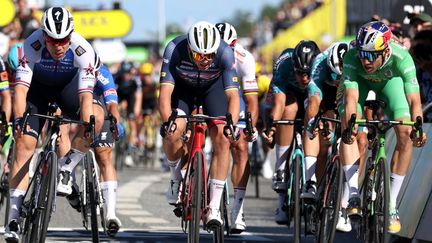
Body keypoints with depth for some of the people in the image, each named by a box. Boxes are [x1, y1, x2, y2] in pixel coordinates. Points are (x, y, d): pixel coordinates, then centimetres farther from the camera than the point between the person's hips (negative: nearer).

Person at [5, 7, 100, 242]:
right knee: (24, 142, -17)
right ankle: (14, 215, -18)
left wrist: (87, 129, -49)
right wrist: (19, 119, -54)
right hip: (37, 87, -1)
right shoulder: (32, 45, -34)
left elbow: (85, 95, -37)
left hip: (67, 87, 1)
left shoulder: (83, 50, -33)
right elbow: (21, 87, -39)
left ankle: (65, 170, -6)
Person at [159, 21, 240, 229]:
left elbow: (233, 95, -36)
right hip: (182, 86, 0)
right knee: (173, 132, -27)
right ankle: (176, 178, 3)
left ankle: (214, 207, -13)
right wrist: (167, 122, -54)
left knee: (222, 138, -18)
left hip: (213, 86, 0)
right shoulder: (175, 49, -36)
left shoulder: (225, 52, -35)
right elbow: (165, 92, -38)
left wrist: (231, 124, -53)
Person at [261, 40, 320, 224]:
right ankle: (280, 171, -33)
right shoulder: (283, 65, -36)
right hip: (288, 91, -2)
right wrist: (272, 124, -63)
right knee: (289, 109, -35)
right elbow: (279, 101, -45)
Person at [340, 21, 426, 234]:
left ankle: (392, 205, -9)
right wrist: (349, 125, -63)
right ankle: (354, 194, -21)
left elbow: (414, 99, -43)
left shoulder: (402, 58, -39)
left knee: (405, 134, -18)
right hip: (362, 82, 0)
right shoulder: (352, 57, -38)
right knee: (347, 126, -25)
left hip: (391, 81, 0)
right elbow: (351, 98, -45)